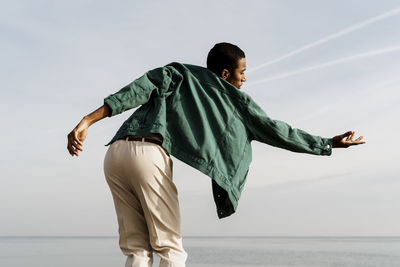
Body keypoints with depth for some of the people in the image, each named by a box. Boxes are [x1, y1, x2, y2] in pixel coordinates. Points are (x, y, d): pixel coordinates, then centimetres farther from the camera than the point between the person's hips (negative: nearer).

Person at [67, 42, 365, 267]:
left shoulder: (180, 72, 24)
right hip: (149, 155, -5)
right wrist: (328, 144, 30)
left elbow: (143, 87, 5)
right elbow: (274, 130, 20)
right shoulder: (233, 98, 16)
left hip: (115, 155, 5)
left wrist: (90, 119, -4)